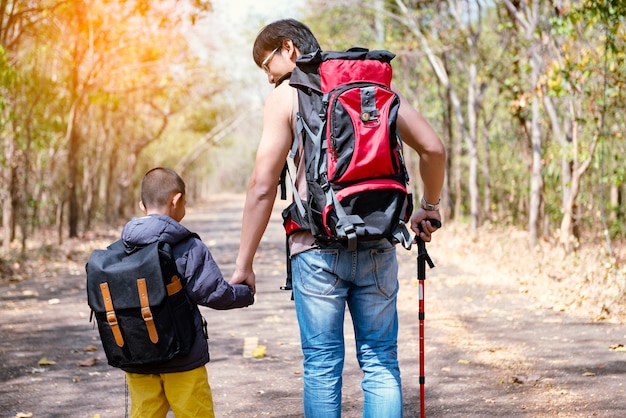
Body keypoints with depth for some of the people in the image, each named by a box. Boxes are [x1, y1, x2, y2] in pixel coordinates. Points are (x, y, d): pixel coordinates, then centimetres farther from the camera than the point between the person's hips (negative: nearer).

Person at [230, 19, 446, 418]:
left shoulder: (286, 96, -1)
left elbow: (263, 187, -6)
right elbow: (433, 148, 8)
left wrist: (244, 264, -1)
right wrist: (430, 207, 25)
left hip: (319, 248, -3)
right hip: (378, 248, 3)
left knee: (322, 366, 6)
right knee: (381, 363, 9)